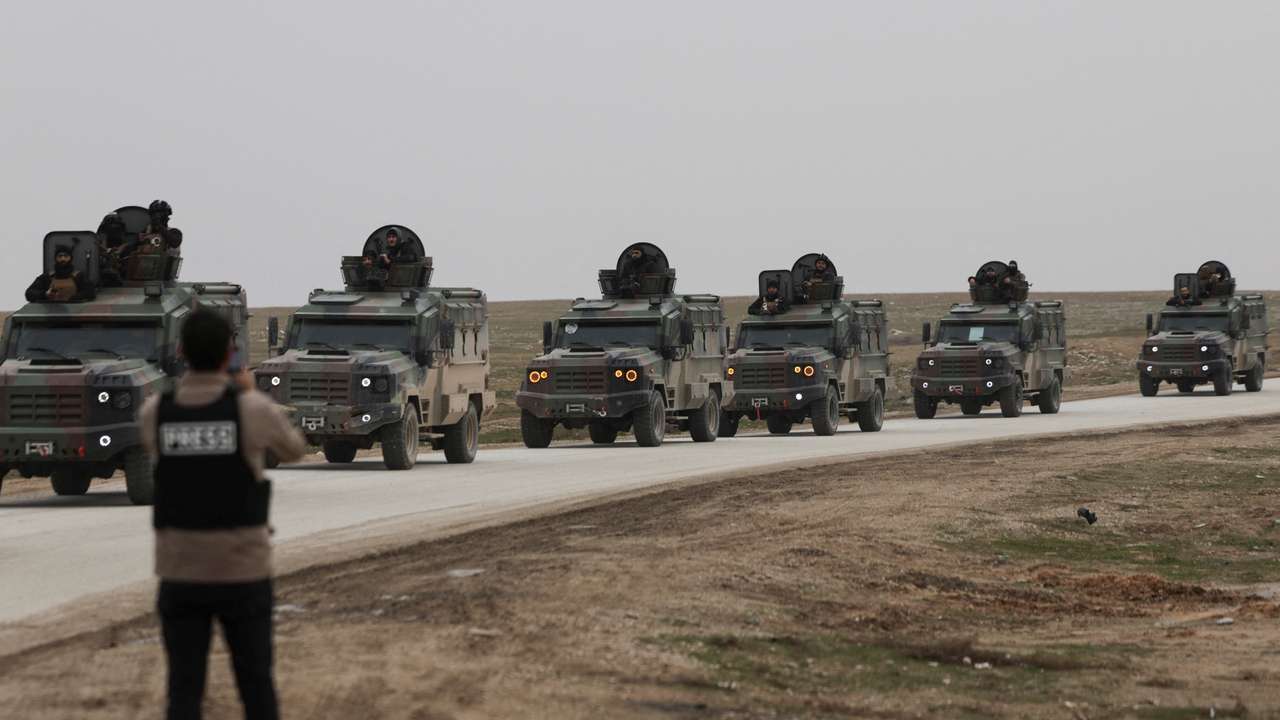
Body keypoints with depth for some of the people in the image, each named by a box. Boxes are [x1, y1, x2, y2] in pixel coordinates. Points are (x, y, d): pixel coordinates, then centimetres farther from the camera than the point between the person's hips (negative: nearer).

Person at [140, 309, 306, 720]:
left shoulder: (153, 412, -4)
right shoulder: (255, 410, -12)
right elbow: (292, 451, 13)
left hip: (181, 575, 1)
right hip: (242, 575, -1)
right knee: (255, 682, 15)